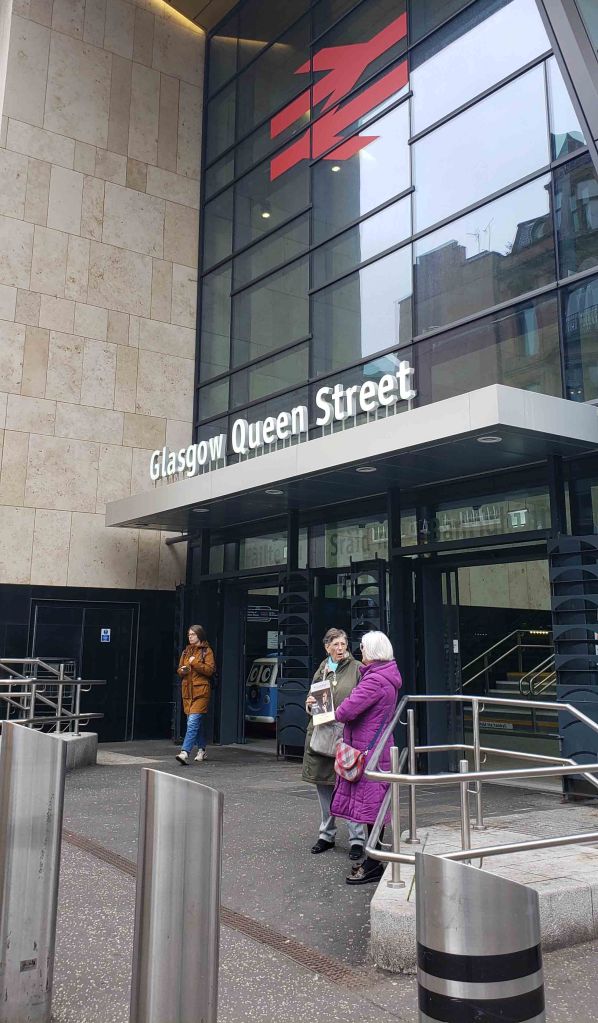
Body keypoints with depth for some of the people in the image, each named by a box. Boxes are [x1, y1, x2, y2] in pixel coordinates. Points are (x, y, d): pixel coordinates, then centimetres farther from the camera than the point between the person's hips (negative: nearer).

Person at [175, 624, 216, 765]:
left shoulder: (206, 651, -2)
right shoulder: (186, 651, 17)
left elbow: (210, 670, -11)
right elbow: (179, 670, 21)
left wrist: (195, 663, -16)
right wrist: (182, 671, -1)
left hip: (201, 691, -7)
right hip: (187, 691, 7)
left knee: (193, 722, -15)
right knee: (197, 723, 14)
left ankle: (185, 752, -22)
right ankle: (202, 751, 26)